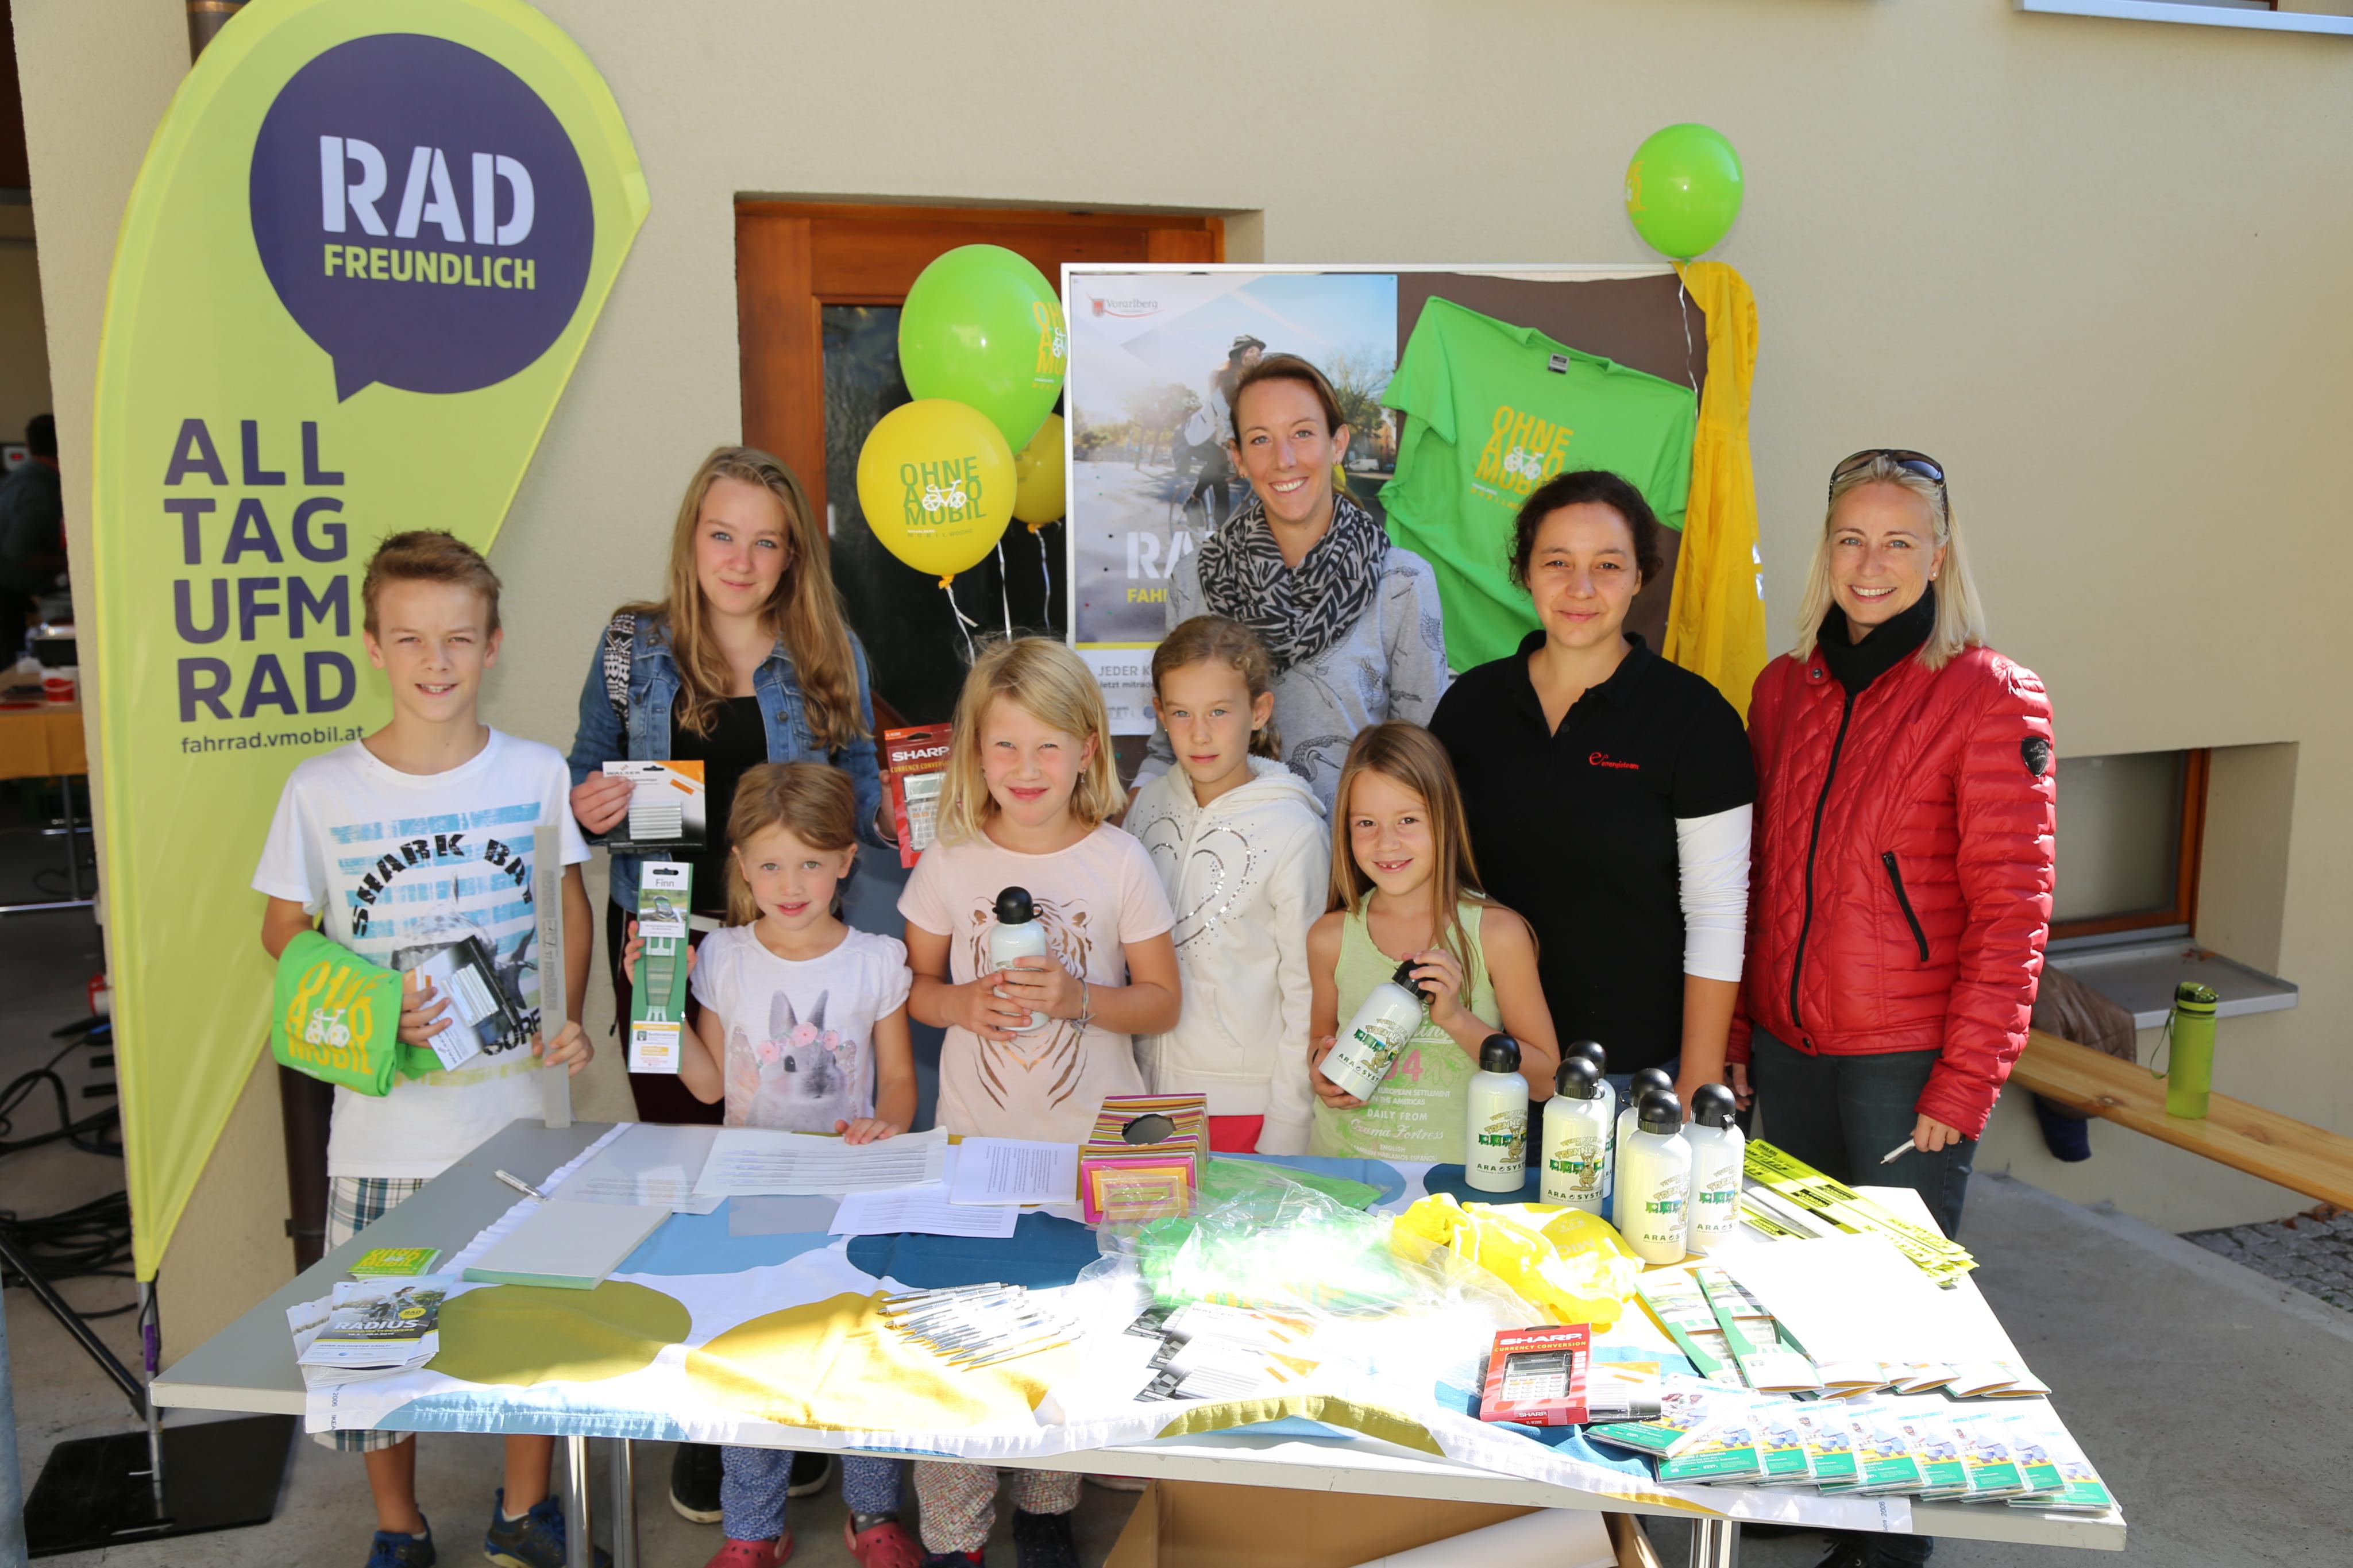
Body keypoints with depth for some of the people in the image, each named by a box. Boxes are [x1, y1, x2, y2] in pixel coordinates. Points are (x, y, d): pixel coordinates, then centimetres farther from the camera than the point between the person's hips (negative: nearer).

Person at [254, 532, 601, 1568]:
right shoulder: (322, 790, -6)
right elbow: (284, 929, 4)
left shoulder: (537, 773, -3)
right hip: (384, 1118, 0)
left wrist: (569, 1021, -6)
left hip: (521, 1105, 1)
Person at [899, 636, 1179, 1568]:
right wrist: (960, 1003, -13)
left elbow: (1162, 1001, -1)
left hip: (1093, 1142, -1)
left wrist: (1078, 998, -18)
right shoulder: (949, 862, -2)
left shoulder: (1120, 862, -6)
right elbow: (915, 986, 9)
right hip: (972, 1140, 1)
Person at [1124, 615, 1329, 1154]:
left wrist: (1284, 1138, -9)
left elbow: (1305, 998, -9)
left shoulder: (1294, 831, -12)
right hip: (1149, 1089, 4)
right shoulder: (1149, 804, 2)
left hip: (1246, 1108, -4)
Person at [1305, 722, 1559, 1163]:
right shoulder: (1330, 938, 3)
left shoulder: (1498, 933, -4)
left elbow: (1545, 1081, 0)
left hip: (1454, 1174, -3)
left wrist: (1456, 1019, -12)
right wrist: (1321, 1069, -1)